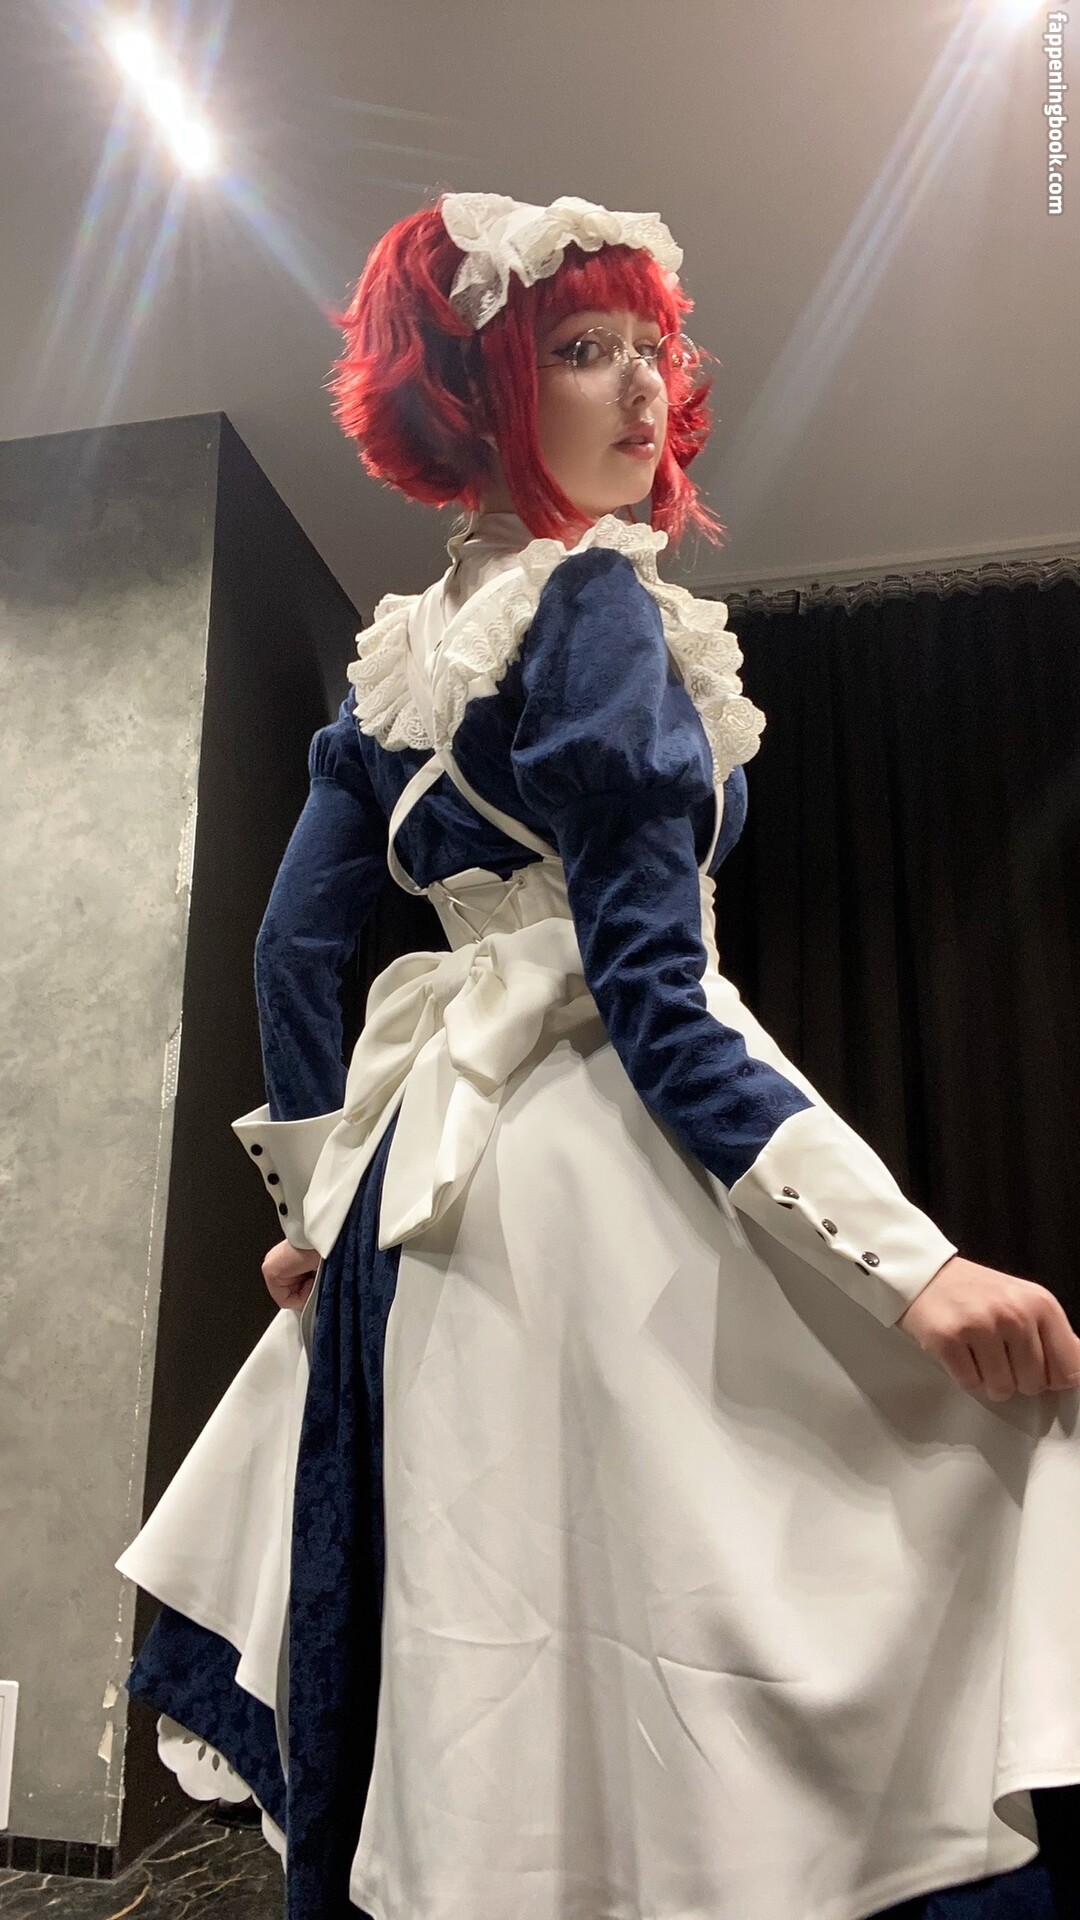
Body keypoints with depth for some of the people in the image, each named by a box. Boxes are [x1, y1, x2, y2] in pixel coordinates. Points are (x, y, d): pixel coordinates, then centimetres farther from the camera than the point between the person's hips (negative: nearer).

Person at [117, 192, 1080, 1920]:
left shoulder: (407, 648, 16)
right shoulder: (600, 601, -8)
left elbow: (297, 944, 15)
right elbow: (652, 997, -17)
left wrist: (320, 1194, 21)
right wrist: (915, 1260, -21)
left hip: (426, 1180, 9)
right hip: (596, 1172, -9)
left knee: (450, 1693, 16)